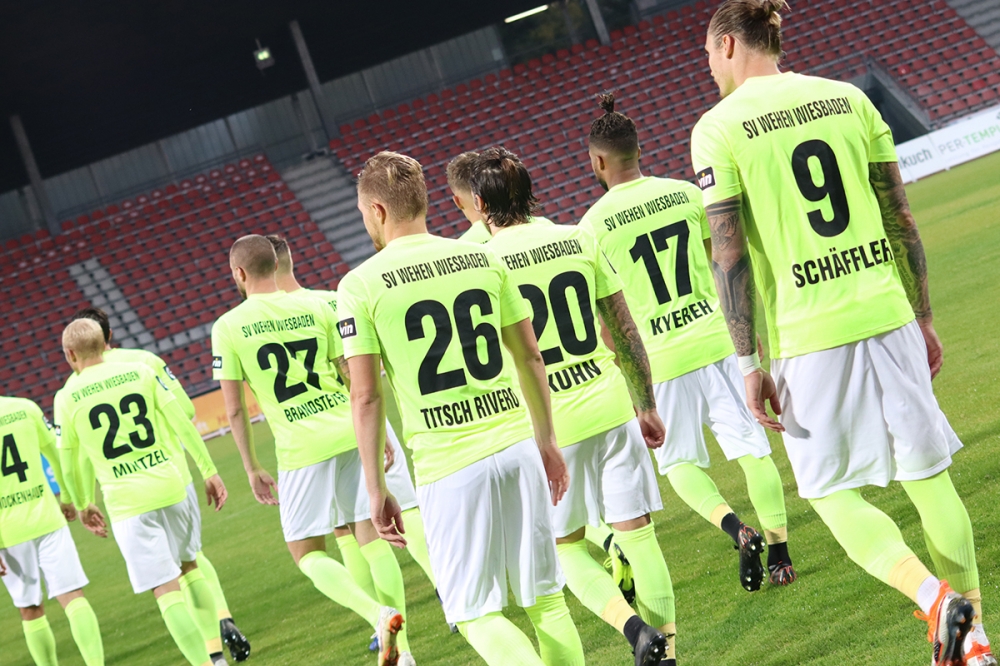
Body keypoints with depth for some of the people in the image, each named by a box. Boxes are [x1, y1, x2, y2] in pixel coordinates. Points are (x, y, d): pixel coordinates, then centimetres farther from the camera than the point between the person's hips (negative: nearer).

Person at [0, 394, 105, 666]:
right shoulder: (25, 408, -1)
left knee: (30, 611, 11)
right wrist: (66, 497, 27)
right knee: (72, 596, -2)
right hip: (46, 520, 2)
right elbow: (56, 455, 12)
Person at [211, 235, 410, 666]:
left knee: (308, 553, 8)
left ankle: (378, 614, -15)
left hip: (301, 449, -4)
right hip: (349, 433, 4)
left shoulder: (228, 327, -2)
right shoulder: (314, 309, 6)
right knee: (373, 538, 9)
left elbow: (235, 409, -1)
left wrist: (252, 468, 9)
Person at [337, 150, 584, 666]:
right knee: (545, 597, 12)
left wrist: (376, 489, 1)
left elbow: (365, 396, -6)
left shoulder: (361, 285, -4)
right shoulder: (483, 259, 7)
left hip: (448, 467, -4)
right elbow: (530, 358, 12)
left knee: (476, 613, 6)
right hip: (516, 447, 4)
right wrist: (547, 443, 22)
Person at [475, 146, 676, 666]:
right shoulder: (579, 241, 3)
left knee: (565, 545, 13)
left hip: (547, 424, -3)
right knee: (638, 535, 8)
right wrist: (647, 406, 16)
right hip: (609, 405, 3)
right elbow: (626, 333, 6)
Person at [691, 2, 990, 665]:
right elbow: (900, 217, 8)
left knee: (834, 493, 8)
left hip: (806, 337, -4)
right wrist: (923, 316, 16)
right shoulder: (848, 98, 8)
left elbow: (730, 255, -9)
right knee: (928, 476, 10)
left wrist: (750, 364, -5)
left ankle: (935, 596, -13)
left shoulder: (719, 127, -4)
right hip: (886, 313, 4)